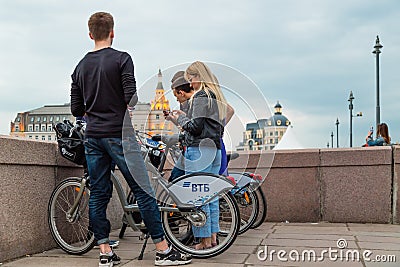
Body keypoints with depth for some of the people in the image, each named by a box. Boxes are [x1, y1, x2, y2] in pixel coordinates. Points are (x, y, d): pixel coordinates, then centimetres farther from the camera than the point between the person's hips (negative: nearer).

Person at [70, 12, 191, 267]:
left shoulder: (80, 67, 11)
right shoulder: (121, 59, -5)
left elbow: (76, 110, 11)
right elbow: (131, 99, -13)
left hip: (93, 137, 6)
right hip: (118, 134, -6)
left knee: (98, 194, 8)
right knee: (143, 191, -2)